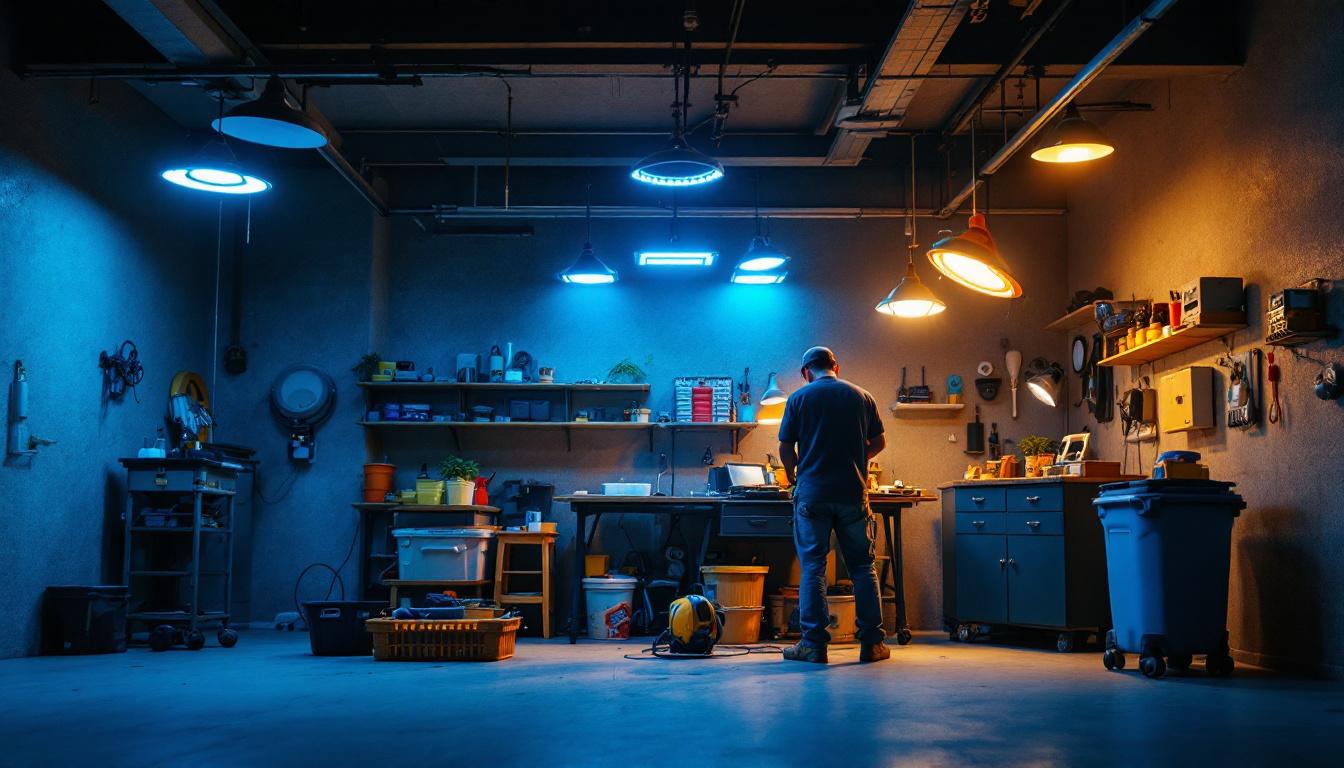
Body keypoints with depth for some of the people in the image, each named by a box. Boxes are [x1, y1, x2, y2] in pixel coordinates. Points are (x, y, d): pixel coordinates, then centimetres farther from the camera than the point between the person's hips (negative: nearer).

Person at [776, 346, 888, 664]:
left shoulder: (799, 399, 1)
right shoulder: (862, 397, 7)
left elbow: (786, 448, 2)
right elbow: (879, 443, 13)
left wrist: (793, 476, 21)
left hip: (812, 492, -2)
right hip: (853, 493, 2)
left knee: (812, 567, 1)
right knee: (863, 567, 8)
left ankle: (813, 644, 0)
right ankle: (872, 643, 8)